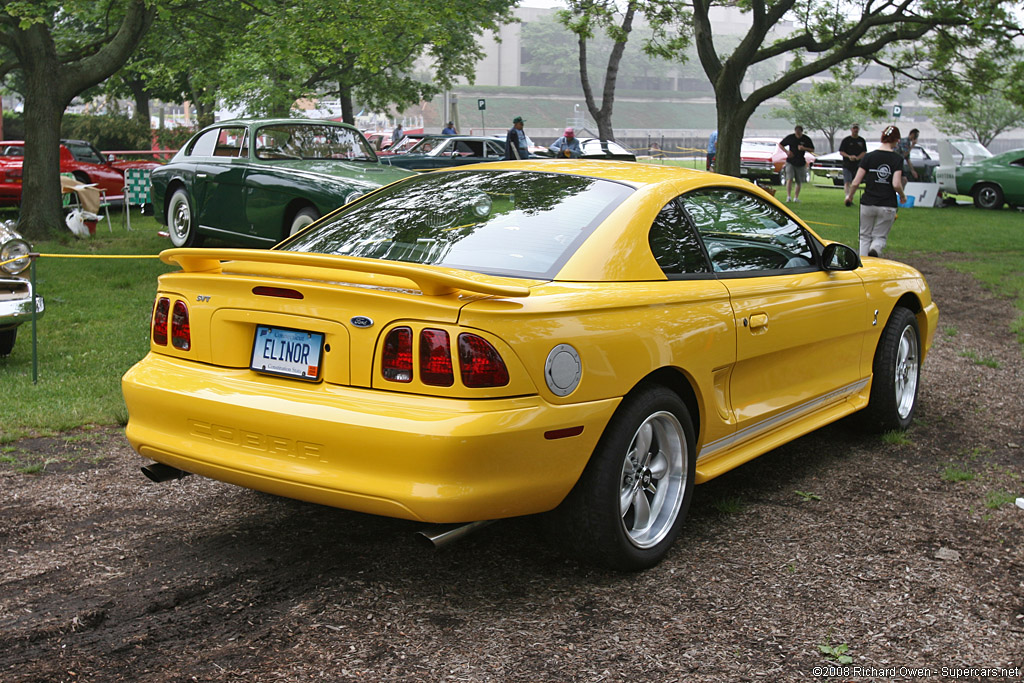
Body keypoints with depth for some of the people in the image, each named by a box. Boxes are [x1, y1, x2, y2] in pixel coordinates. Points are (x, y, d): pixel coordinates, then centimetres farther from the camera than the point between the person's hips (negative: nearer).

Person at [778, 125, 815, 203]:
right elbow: (780, 145, 6)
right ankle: (788, 196, -20)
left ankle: (796, 197, 21)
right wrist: (787, 151, -11)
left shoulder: (806, 139, -3)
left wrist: (804, 148, -16)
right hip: (790, 162, -2)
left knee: (799, 182, 7)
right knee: (789, 179, -17)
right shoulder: (790, 137, -4)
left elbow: (812, 150, 4)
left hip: (800, 163, 2)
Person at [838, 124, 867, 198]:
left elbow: (864, 152, 7)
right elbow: (841, 152, 0)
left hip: (857, 165, 3)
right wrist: (849, 156, -17)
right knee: (847, 182, -14)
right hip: (847, 165, -3)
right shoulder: (846, 140, 2)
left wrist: (857, 157, -13)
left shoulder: (862, 140, 10)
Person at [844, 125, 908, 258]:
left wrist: (849, 196, 13)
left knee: (864, 236, 16)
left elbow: (855, 182, -5)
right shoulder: (897, 158, -6)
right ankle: (875, 250, -21)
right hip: (888, 206, -1)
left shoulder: (869, 156, -3)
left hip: (867, 204, 1)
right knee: (880, 236, 12)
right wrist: (902, 196, 5)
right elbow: (896, 184, -15)